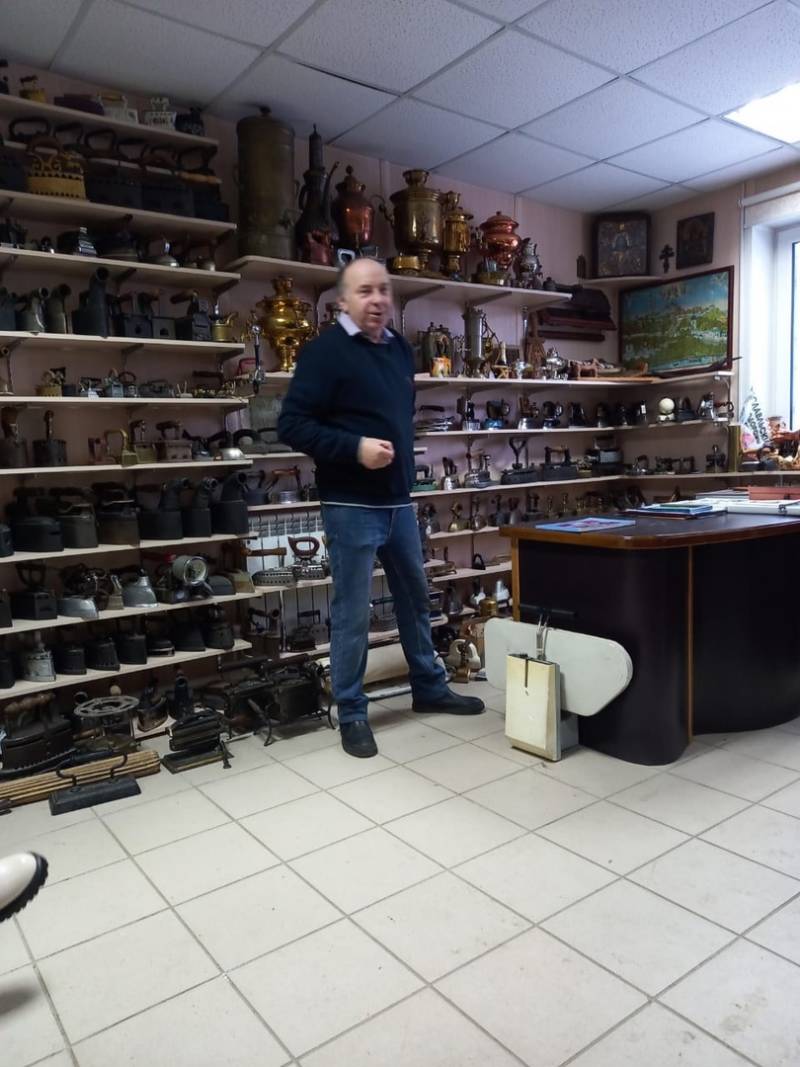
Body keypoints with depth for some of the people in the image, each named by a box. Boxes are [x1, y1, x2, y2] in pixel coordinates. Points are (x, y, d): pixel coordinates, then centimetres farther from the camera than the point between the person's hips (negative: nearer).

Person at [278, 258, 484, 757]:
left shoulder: (401, 349, 12)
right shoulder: (325, 351, -10)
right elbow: (293, 424, -15)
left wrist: (405, 462, 15)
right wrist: (354, 448, -24)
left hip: (399, 501, 8)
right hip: (352, 506, -7)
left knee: (416, 599, 18)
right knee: (352, 614, 2)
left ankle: (430, 688, 35)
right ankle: (352, 714, 17)